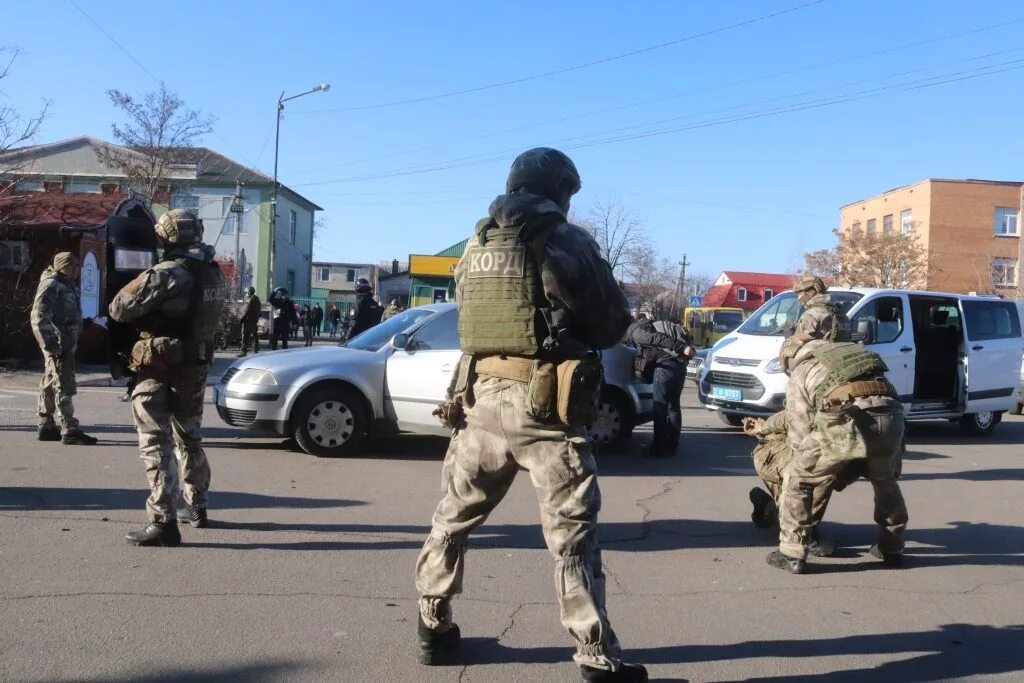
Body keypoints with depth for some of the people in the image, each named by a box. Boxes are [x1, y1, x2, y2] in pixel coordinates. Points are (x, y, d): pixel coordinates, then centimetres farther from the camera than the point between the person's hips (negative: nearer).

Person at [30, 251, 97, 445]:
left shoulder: (66, 285, 18)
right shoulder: (51, 285, -11)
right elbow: (39, 317, -20)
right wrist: (50, 342, -25)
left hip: (65, 343, 10)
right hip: (58, 344, -10)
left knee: (49, 385, 14)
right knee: (64, 387, -11)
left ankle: (46, 426, 22)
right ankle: (70, 431, -12)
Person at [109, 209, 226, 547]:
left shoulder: (166, 274, -18)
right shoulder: (214, 274, 3)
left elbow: (118, 309, -14)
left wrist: (139, 283, 6)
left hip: (161, 369, -7)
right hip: (197, 367, 7)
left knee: (156, 443, -4)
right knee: (190, 437, 22)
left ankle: (163, 523, -8)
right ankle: (196, 508, 33)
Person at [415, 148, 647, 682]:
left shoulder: (476, 246, 12)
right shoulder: (566, 242, -4)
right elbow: (614, 324, 0)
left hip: (480, 397, 5)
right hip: (544, 404, -5)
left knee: (454, 517, 19)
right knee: (572, 533, -1)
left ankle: (433, 627, 29)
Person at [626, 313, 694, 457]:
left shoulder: (635, 331, 3)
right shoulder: (652, 326, 32)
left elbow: (658, 339, -12)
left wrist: (682, 347, -20)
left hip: (666, 364, -9)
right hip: (680, 363, 9)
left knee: (660, 407, -4)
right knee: (673, 405, 16)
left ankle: (659, 448, -5)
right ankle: (672, 446, 21)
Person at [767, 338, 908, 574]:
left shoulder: (799, 376, 23)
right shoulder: (850, 350, 37)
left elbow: (800, 436, 19)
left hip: (850, 421, -5)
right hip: (891, 415, 5)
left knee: (796, 479, 15)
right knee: (885, 480, 35)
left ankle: (792, 554, 13)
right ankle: (892, 548, 41)